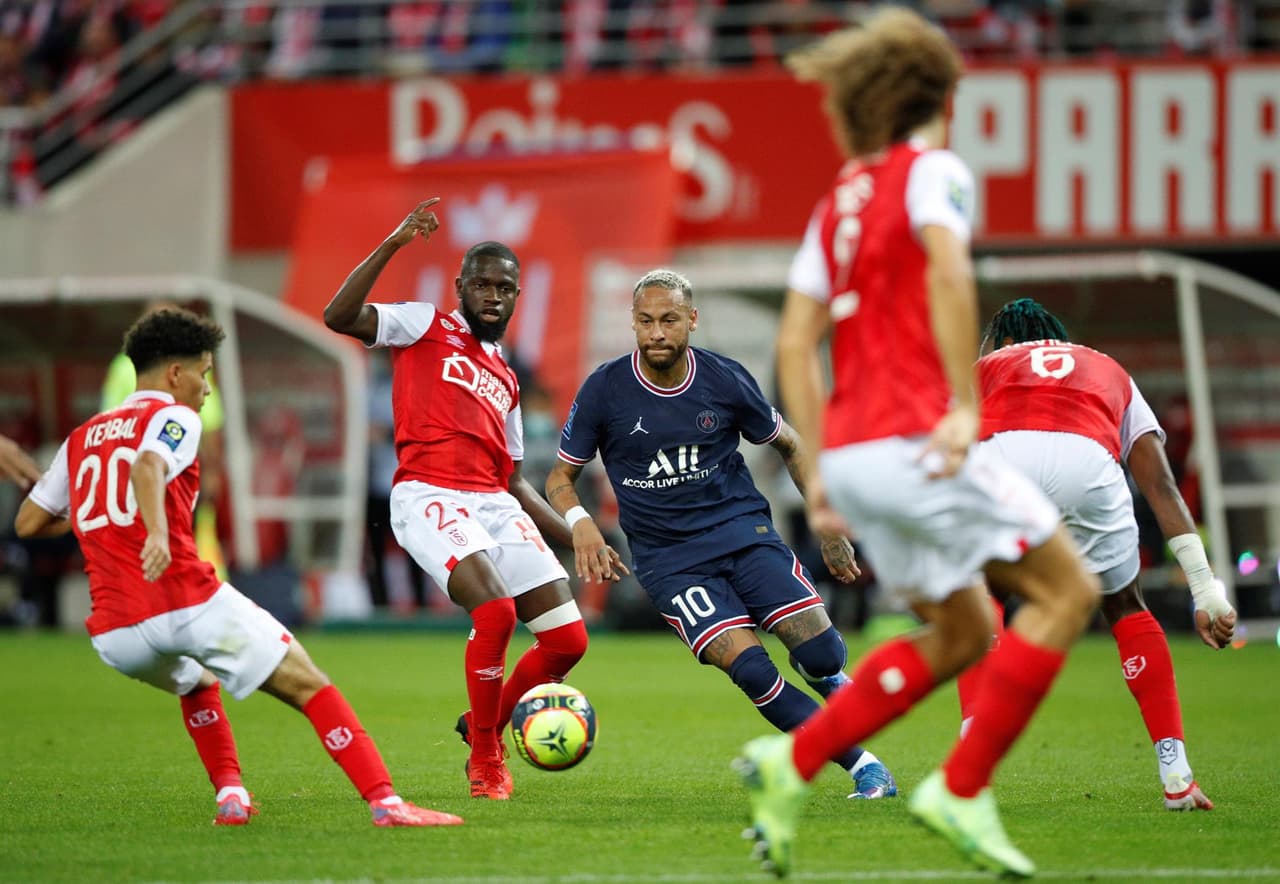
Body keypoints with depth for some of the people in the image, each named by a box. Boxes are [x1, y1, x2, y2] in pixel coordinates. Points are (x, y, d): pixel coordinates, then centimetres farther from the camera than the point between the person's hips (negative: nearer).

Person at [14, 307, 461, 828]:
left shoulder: (80, 439, 22)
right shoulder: (174, 417, 3)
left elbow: (28, 523, 25)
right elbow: (147, 465, -20)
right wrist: (157, 533, -37)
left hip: (112, 637, 6)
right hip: (190, 605, -6)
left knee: (197, 683, 37)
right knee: (310, 687, 0)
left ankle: (230, 795, 22)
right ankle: (386, 802, -13)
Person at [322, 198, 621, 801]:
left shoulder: (505, 379, 27)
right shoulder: (425, 327, 10)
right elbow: (339, 317, -7)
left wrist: (575, 539, 21)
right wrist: (393, 245, -14)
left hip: (494, 505, 7)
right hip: (428, 496, -7)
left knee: (568, 638, -2)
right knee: (495, 609, -28)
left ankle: (487, 725, 22)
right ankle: (485, 759, -10)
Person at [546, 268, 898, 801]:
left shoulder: (724, 379, -3)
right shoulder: (605, 390, -7)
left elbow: (789, 446, 13)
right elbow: (561, 477, 4)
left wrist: (828, 525, 9)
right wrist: (580, 523, -18)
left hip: (743, 530, 1)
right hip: (668, 558, -1)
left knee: (822, 654, -17)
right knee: (749, 669, -23)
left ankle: (822, 676, 22)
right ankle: (861, 765, -11)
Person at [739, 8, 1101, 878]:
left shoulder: (838, 202, 21)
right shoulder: (935, 172, -1)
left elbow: (796, 341, 17)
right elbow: (947, 268, -21)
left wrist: (819, 465, 17)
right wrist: (964, 403, -22)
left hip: (849, 453, 8)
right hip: (914, 439, -8)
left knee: (963, 634, 17)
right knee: (1066, 589, -1)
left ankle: (793, 762, 6)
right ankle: (962, 790, -6)